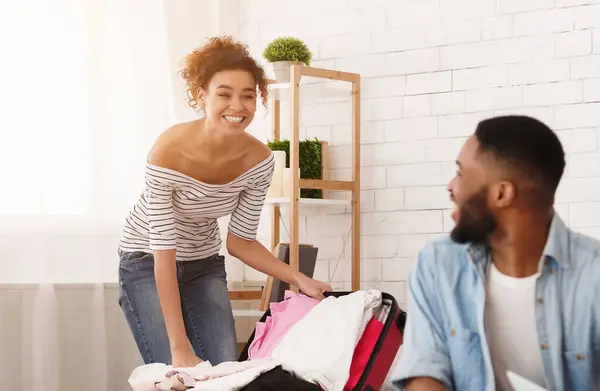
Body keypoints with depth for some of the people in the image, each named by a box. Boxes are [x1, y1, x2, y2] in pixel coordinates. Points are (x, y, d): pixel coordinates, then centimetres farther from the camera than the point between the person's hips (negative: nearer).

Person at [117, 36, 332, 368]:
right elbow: (164, 258, -29)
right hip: (147, 262, -4)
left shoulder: (259, 160, -18)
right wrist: (179, 347, -31)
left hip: (204, 263, 4)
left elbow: (240, 242, -4)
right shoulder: (168, 153, -32)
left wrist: (299, 279, -18)